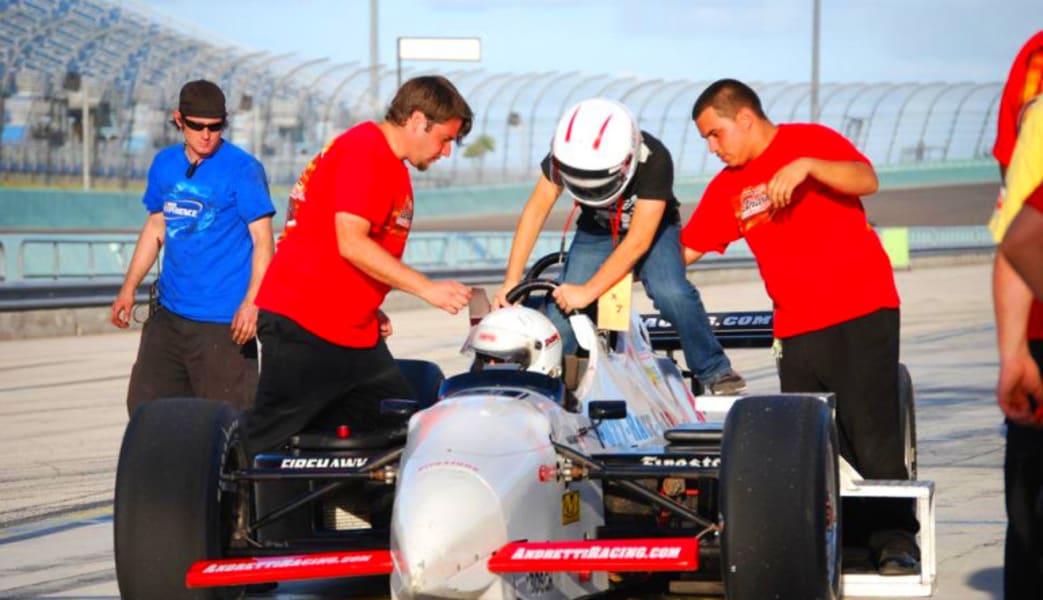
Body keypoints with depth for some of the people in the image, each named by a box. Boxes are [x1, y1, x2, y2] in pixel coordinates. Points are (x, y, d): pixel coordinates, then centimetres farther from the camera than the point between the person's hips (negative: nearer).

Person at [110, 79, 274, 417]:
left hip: (223, 321, -7)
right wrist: (129, 287, 16)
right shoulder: (165, 164, 10)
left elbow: (263, 239, -11)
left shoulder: (242, 169, -8)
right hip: (170, 313, 7)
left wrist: (252, 302, -22)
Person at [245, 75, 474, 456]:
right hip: (302, 328, -10)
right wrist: (427, 289, -19)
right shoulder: (364, 150, -13)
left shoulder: (390, 164, 17)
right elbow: (351, 243, -22)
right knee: (263, 438, -9)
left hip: (355, 335, 10)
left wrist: (370, 310, 13)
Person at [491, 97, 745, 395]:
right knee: (561, 316, -15)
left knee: (671, 293, -30)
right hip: (596, 231, 3)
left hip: (652, 227, -3)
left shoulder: (653, 160, -36)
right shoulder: (566, 154, -27)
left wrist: (588, 291, -38)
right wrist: (511, 281, -29)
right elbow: (536, 209, -23)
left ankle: (714, 372, -12)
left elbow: (639, 240, -35)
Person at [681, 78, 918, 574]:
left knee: (872, 431, -11)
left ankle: (896, 540, -6)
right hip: (796, 328, 6)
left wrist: (807, 166, -30)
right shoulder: (727, 188, 14)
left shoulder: (811, 141, -1)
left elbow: (866, 180, -17)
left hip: (860, 313, -6)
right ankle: (849, 540, 7)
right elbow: (685, 249, 17)